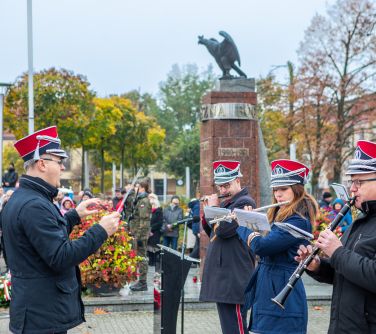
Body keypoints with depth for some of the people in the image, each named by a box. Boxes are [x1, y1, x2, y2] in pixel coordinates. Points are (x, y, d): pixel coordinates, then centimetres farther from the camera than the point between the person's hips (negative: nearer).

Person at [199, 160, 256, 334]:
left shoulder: (245, 202, -11)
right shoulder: (226, 203, 17)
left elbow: (223, 230, -22)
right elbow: (212, 233, 22)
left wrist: (214, 207, -7)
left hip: (234, 277, -10)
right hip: (221, 274, 10)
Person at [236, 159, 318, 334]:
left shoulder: (298, 220, -16)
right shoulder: (279, 216, 14)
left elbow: (260, 246, -23)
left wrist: (243, 226, -5)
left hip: (282, 295, -9)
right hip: (266, 291, 9)